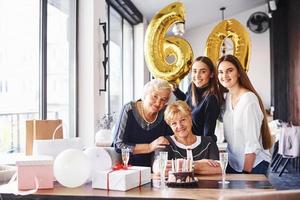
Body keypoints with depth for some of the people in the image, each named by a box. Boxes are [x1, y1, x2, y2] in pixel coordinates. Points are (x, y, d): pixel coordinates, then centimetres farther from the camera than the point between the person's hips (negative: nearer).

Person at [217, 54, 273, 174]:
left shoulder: (249, 99, -20)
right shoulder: (228, 97, 3)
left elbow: (252, 144, -21)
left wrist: (246, 172, -19)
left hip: (254, 164, -7)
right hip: (233, 162, 7)